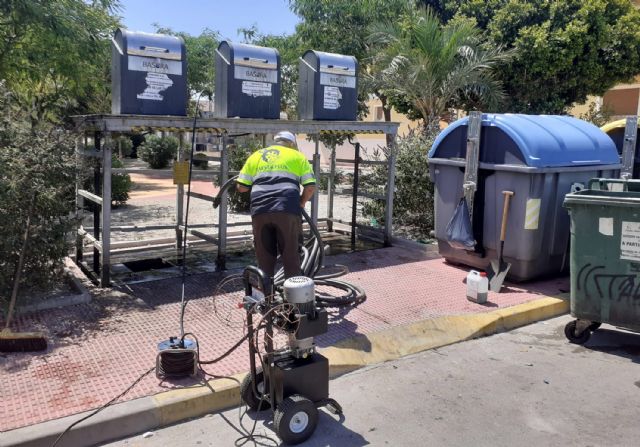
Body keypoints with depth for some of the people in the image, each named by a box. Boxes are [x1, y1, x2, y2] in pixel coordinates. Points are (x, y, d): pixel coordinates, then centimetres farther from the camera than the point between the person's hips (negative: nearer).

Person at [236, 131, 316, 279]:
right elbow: (310, 186, 5)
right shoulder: (297, 156, 15)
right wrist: (301, 203, 22)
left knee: (264, 256, 11)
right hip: (287, 210, -2)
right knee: (290, 255, 6)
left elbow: (241, 187, 16)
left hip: (260, 211, 2)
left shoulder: (256, 155, 21)